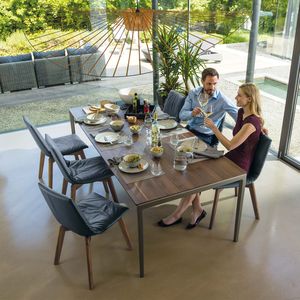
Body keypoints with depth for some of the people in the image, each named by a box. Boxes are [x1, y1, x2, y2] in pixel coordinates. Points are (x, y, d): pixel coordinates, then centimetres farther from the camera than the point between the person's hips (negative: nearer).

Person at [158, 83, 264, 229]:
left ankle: (177, 215, 1)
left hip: (239, 166, -8)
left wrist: (213, 127, -20)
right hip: (231, 158, 8)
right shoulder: (241, 112, 5)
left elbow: (230, 145, -22)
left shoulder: (252, 122, -23)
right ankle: (197, 209, -4)